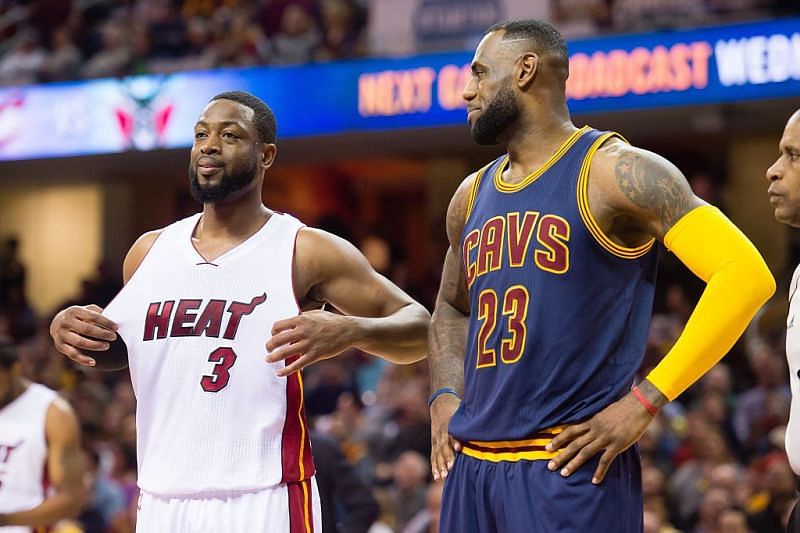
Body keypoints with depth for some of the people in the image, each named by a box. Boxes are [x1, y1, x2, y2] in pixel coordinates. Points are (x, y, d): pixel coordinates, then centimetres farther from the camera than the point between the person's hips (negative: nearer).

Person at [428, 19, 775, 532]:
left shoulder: (614, 173, -8)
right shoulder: (473, 196, 15)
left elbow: (747, 275, -15)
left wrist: (644, 403, -16)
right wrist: (444, 395, 11)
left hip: (571, 466, -7)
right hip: (471, 464, 7)